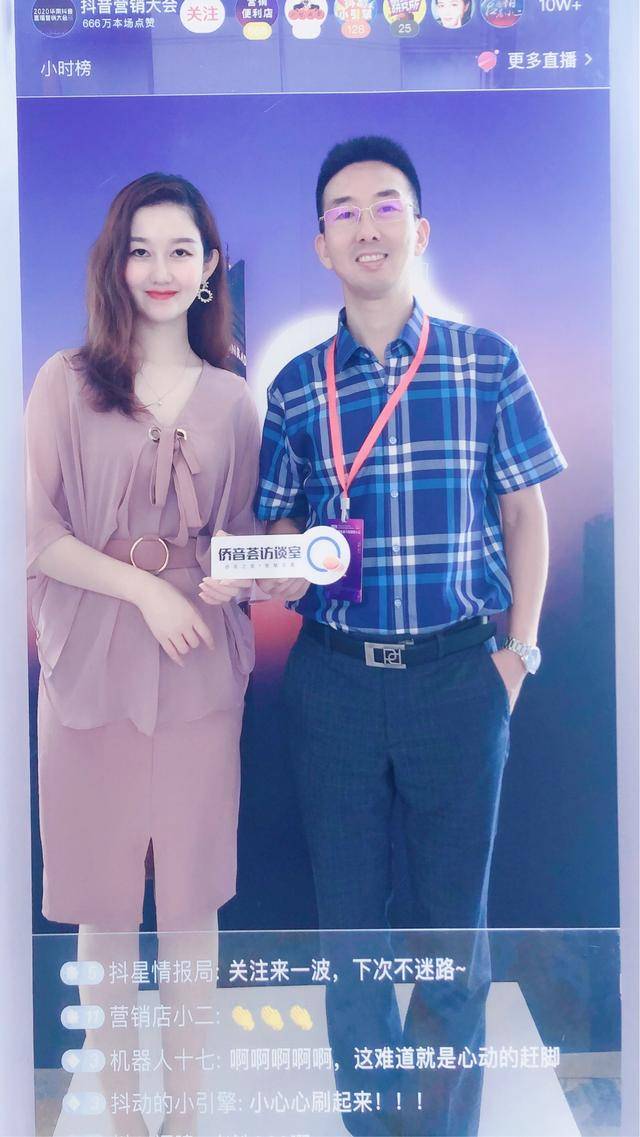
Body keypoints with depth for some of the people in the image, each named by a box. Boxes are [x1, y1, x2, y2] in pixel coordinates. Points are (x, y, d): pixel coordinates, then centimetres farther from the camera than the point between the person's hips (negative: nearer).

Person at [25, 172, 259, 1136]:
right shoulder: (66, 382, 1)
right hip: (92, 665, -1)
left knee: (193, 890, 10)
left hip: (201, 668, 2)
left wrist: (239, 575, -6)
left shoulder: (231, 398, 8)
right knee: (105, 895, 9)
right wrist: (145, 586, -13)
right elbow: (35, 532, -5)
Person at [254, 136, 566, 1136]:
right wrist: (275, 571, -11)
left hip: (460, 674, -1)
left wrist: (519, 648, -1)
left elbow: (525, 513, 4)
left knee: (453, 905, 11)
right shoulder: (295, 387, 5)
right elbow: (277, 524, 11)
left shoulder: (487, 362, 0)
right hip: (334, 674, 2)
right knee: (347, 904, 13)